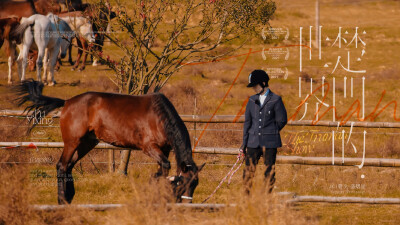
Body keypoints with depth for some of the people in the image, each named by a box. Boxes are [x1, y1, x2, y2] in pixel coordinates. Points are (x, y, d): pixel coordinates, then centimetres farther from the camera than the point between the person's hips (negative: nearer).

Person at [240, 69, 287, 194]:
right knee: (249, 169, -1)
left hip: (269, 142, -3)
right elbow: (247, 122, 11)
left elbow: (282, 120, 2)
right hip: (253, 141, 3)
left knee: (269, 171, -1)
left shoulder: (275, 100, -1)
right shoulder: (252, 100, 11)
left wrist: (270, 133, 9)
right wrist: (244, 142, 7)